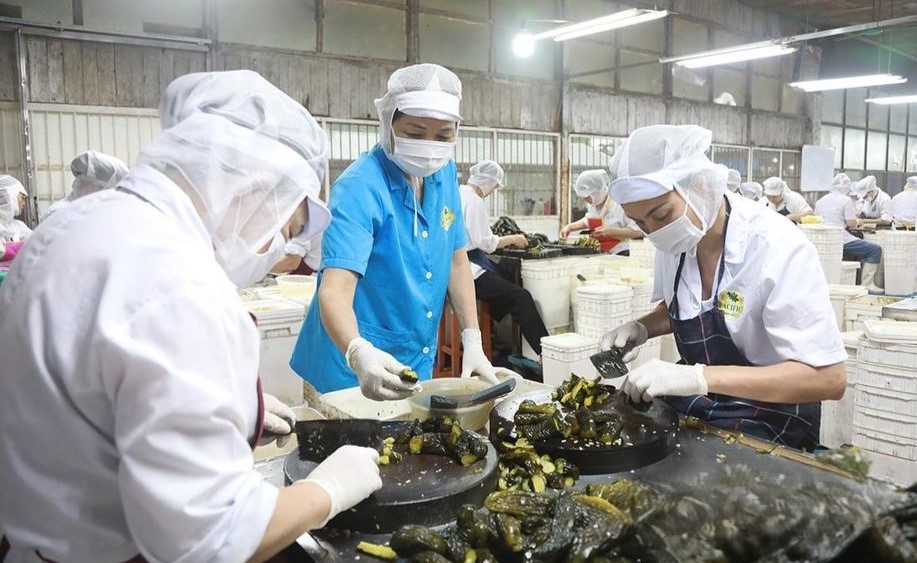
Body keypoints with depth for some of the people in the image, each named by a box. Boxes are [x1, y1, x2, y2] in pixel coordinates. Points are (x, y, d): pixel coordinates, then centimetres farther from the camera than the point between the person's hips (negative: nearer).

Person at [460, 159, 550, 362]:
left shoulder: (458, 193, 14)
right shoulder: (474, 200, -14)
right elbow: (484, 243, -16)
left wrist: (504, 239, 17)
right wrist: (512, 239, -2)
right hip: (469, 269, -10)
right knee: (521, 298, -13)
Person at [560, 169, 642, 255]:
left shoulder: (618, 205, -14)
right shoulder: (593, 205, 8)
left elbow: (638, 232, -13)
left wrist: (610, 231, -20)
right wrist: (570, 227, 15)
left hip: (618, 254, -6)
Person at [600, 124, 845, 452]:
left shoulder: (777, 249, -24)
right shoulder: (675, 240, -6)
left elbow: (829, 378, -26)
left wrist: (699, 377, -37)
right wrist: (641, 329, -8)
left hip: (770, 418, -5)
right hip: (695, 402, 6)